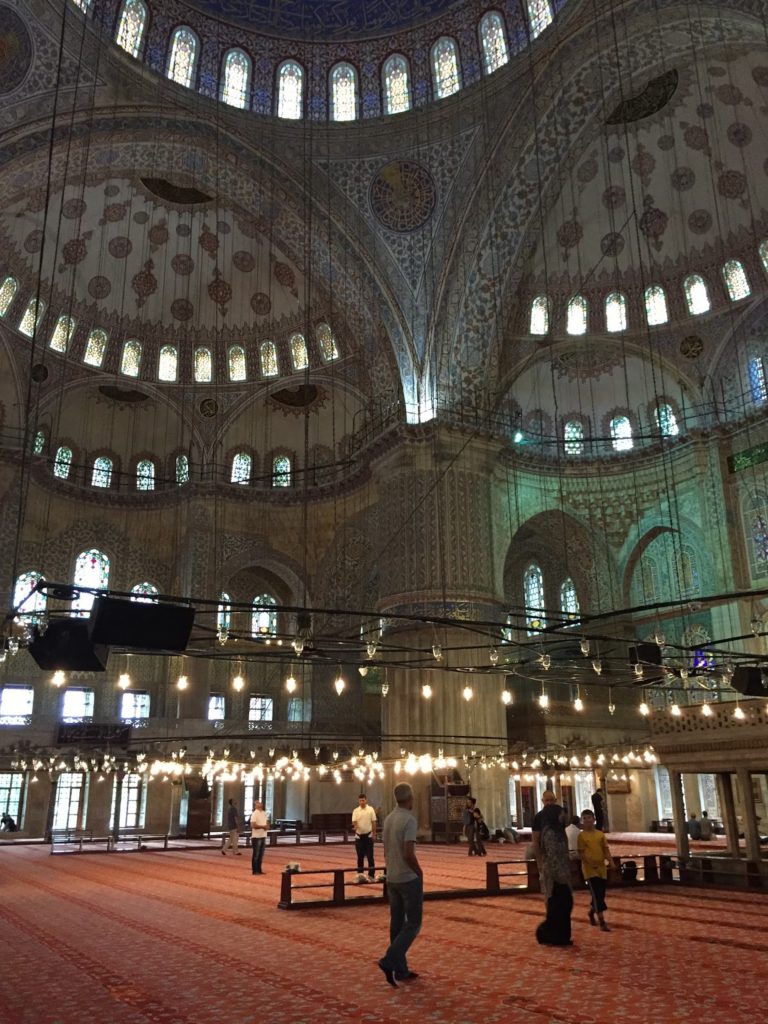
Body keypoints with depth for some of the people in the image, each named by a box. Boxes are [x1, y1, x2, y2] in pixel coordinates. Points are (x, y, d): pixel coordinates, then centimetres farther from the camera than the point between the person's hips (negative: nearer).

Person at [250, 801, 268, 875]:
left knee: (261, 855, 13)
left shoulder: (264, 813, 12)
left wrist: (266, 826, -2)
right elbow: (253, 825, -19)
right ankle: (255, 870, 7)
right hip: (256, 837, -7)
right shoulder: (255, 814, -12)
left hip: (263, 836, 7)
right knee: (255, 855, 0)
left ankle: (259, 870, 21)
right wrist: (262, 826, -19)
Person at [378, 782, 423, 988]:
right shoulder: (409, 820, -19)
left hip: (392, 879, 8)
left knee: (397, 924, 12)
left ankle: (401, 970, 17)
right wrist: (420, 873, -9)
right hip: (409, 879, -8)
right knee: (413, 924, 2)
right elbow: (409, 854, -25)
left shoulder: (388, 819, 6)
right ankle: (389, 961, -11)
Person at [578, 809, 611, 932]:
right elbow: (581, 853, -8)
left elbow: (606, 849, 8)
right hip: (589, 869, -5)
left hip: (602, 868, 5)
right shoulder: (581, 835, -5)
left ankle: (591, 912, 39)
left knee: (600, 894, 13)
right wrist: (590, 863, -22)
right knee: (596, 895, -9)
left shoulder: (600, 834, 6)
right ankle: (602, 922, -5)